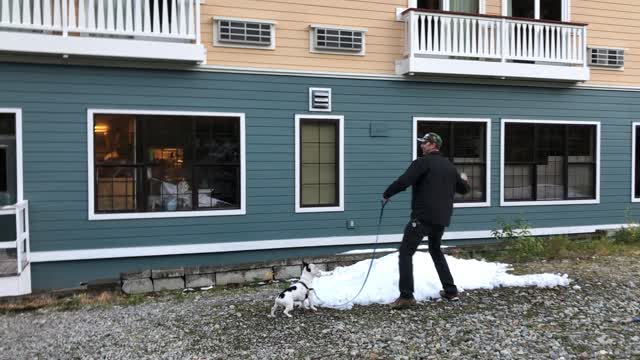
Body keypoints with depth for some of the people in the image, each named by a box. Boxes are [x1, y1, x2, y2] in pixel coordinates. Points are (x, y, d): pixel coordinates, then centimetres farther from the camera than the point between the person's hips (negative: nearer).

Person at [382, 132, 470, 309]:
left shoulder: (423, 162, -9)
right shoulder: (449, 165, 15)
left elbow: (402, 182, -19)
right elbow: (463, 189, 27)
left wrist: (386, 194, -2)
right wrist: (464, 180, 50)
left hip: (423, 216, -8)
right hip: (442, 218, 8)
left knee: (406, 252, -4)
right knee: (436, 250, 26)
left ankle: (406, 296, -11)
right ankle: (450, 291, 26)